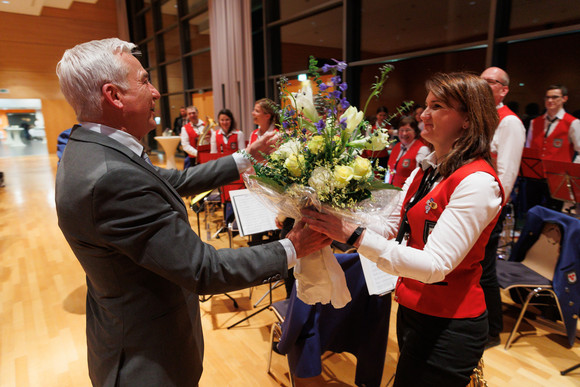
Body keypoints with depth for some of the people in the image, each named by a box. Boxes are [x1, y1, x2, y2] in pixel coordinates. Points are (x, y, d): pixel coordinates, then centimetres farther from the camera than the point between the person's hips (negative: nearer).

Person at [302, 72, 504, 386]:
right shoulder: (426, 169, 3)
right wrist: (336, 226, -12)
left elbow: (435, 265, -28)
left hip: (447, 326, -7)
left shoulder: (478, 182, -22)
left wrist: (354, 236, -35)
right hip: (411, 309, 8)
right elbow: (391, 226, 2)